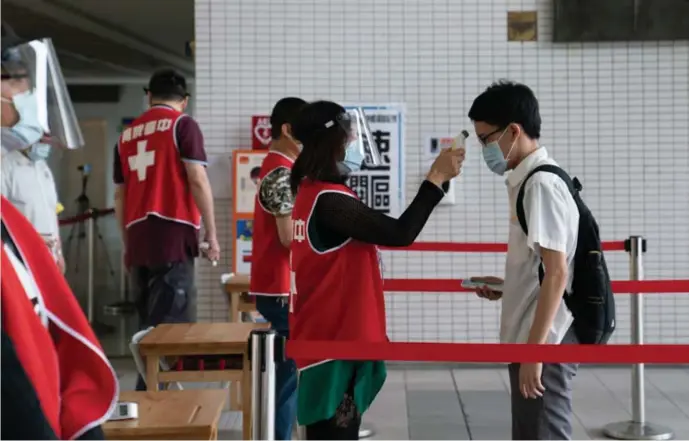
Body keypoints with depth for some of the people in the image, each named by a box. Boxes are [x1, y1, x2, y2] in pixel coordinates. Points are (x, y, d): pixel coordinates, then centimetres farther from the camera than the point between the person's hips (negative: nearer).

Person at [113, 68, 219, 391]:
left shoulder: (127, 134, 17)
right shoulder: (183, 124, 1)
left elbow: (120, 195, 19)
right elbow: (198, 181, -8)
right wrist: (211, 234, -4)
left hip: (138, 239, 6)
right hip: (172, 235, -6)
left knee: (150, 324, 14)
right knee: (170, 324, -6)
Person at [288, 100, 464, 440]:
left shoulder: (314, 193, 11)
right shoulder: (328, 199, -20)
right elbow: (400, 233, -19)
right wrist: (437, 178, -13)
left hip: (331, 336, 10)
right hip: (335, 340, -10)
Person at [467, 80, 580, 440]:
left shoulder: (542, 183, -16)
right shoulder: (529, 181, 13)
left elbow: (556, 272, -22)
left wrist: (534, 350, -22)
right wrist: (506, 287, 10)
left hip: (545, 344, -10)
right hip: (531, 340, 10)